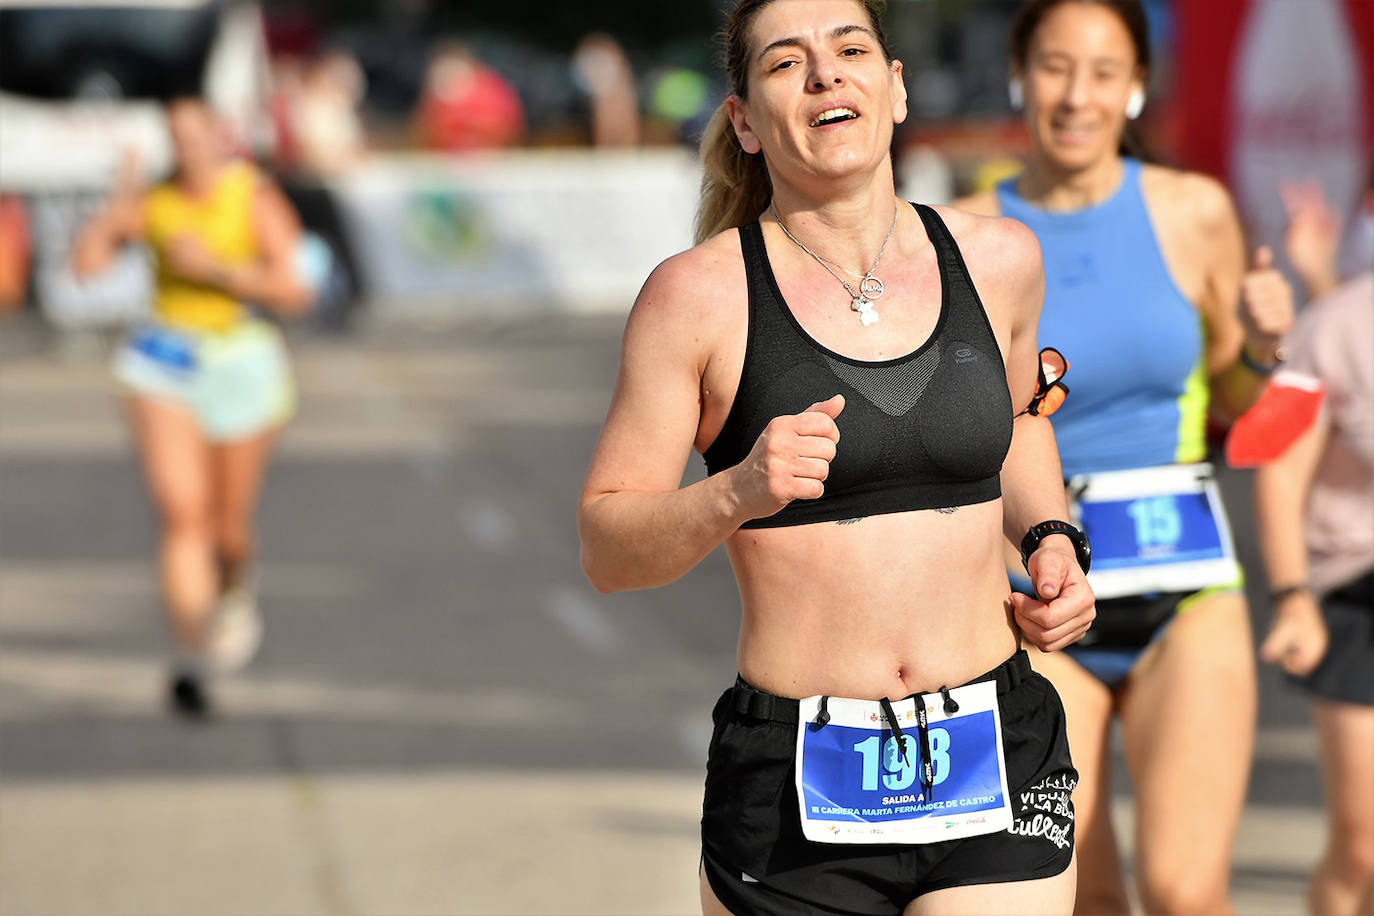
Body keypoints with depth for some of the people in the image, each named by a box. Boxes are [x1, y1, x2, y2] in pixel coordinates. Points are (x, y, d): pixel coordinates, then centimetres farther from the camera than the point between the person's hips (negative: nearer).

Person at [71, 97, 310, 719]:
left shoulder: (256, 200, -7)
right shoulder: (154, 202, 0)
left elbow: (292, 292, -14)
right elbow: (87, 262, -7)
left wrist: (215, 268, -20)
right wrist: (120, 206, -14)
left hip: (241, 366, -1)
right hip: (165, 366, 1)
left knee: (228, 527, 10)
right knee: (182, 513, -15)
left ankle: (233, 590, 47)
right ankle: (191, 657, -14)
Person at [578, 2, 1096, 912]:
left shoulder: (996, 259, 5)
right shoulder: (700, 293, -6)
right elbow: (606, 546, -4)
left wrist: (1052, 540, 10)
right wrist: (737, 495, -22)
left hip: (997, 768, 2)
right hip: (797, 797, -2)